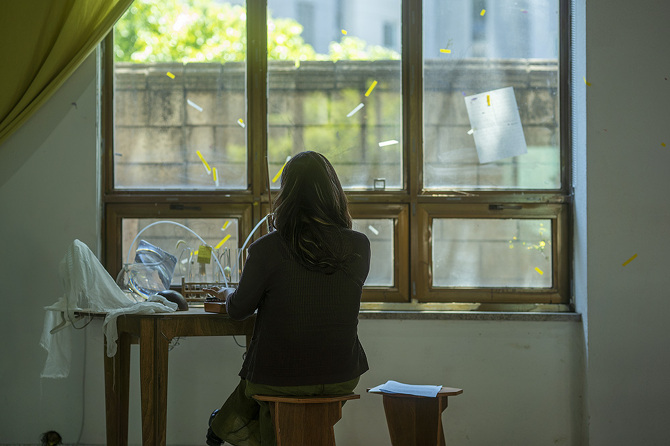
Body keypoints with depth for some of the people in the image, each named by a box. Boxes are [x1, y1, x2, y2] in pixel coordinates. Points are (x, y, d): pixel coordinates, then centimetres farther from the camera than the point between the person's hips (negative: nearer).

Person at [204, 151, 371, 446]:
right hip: (341, 378, 3)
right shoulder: (359, 246, -7)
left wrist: (227, 295, 23)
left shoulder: (267, 249, -16)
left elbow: (238, 310, -1)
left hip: (277, 380, -3)